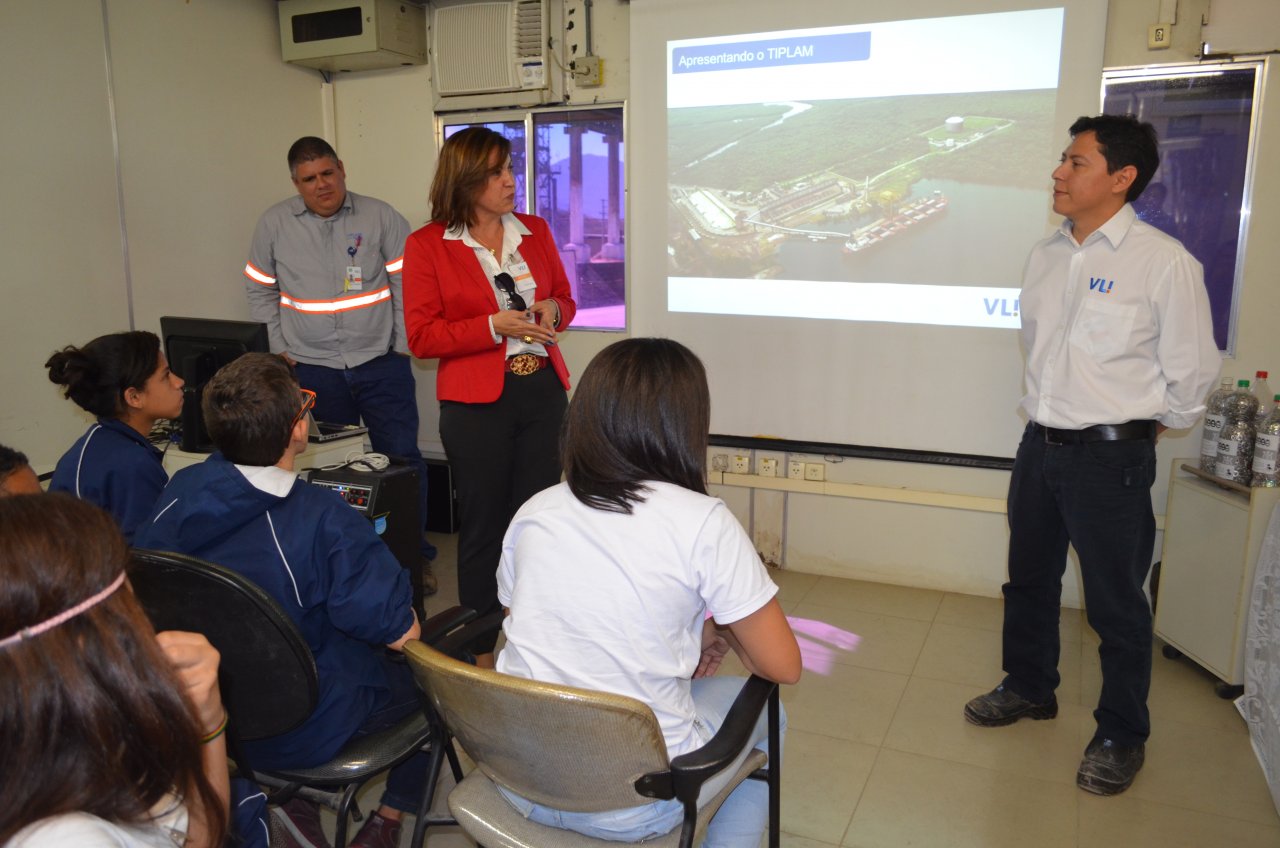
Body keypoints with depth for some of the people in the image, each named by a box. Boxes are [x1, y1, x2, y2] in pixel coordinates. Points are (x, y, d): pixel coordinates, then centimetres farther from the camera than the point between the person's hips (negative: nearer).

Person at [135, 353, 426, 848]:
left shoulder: (178, 492, -12)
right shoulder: (322, 520, -30)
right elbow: (398, 631, -27)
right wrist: (405, 620, -5)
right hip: (303, 733, -6)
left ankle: (294, 796, 27)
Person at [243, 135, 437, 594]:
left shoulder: (381, 217, -1)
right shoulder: (274, 224, 4)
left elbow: (407, 282, -1)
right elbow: (260, 292, 11)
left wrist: (402, 345, -4)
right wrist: (280, 350, 5)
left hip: (381, 364, -1)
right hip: (313, 369, 1)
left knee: (404, 461, 2)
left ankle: (416, 556, 17)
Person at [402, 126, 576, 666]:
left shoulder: (535, 231, 10)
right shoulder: (426, 246, -3)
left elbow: (565, 297, 20)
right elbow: (421, 337, -6)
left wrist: (552, 309, -4)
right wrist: (494, 326, -16)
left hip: (543, 391, 4)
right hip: (476, 399, -3)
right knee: (484, 524, 5)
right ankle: (483, 652, 20)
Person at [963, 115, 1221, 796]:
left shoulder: (1164, 262, -14)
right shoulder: (1045, 255, 5)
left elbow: (1192, 370, -7)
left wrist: (1148, 426, 4)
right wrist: (1046, 408, 16)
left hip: (1111, 458, -6)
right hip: (1040, 445, 6)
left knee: (1116, 602, 6)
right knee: (1029, 580, 19)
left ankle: (1122, 735, 27)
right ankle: (1029, 689, 41)